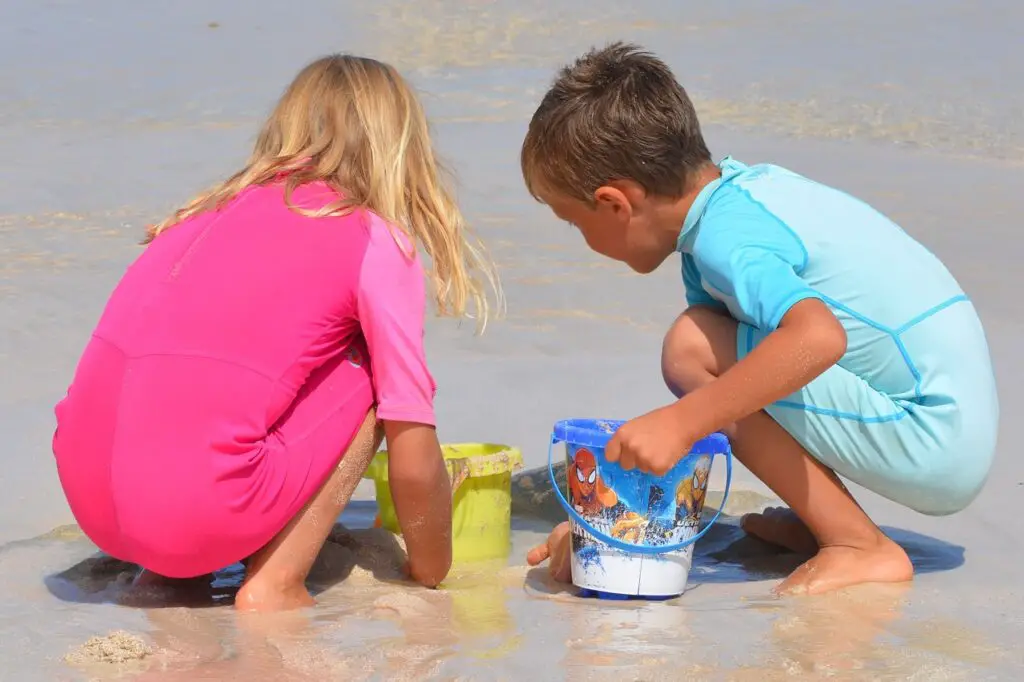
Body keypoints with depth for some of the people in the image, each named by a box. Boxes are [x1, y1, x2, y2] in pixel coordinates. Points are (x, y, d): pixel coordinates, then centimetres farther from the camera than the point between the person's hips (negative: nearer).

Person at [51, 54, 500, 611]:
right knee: (366, 375, 13)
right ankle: (274, 587, 4)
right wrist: (432, 578, 20)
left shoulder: (215, 210, 21)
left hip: (85, 499, 7)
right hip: (198, 512, -7)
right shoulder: (377, 242, 3)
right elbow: (415, 464, 2)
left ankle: (168, 566, 16)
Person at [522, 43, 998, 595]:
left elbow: (819, 337, -39)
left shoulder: (723, 239, -19)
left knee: (694, 349, -17)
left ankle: (861, 549, -10)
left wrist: (680, 421, -35)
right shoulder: (738, 188, 10)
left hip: (937, 446, -10)